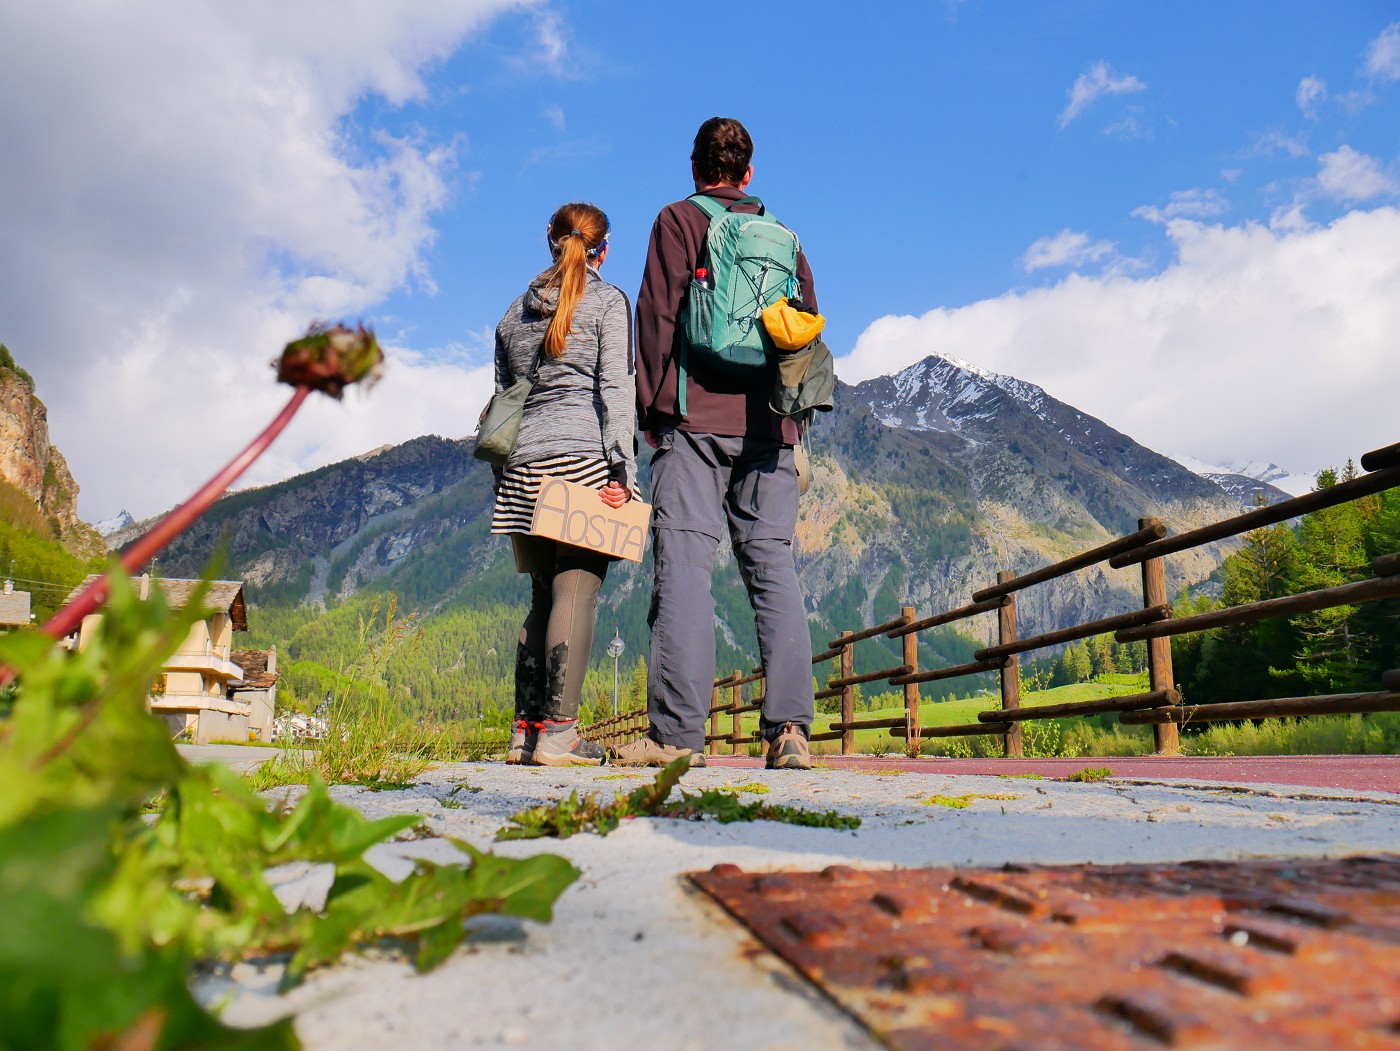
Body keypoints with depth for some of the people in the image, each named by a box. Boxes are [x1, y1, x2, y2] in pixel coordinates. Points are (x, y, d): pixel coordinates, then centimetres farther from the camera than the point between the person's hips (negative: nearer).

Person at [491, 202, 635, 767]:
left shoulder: (515, 312, 21)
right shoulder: (608, 301, 5)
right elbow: (614, 387, -6)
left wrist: (503, 479, 23)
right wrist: (623, 468, -11)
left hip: (523, 463, 6)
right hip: (582, 456, -5)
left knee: (543, 597, 11)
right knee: (577, 592, -6)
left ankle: (525, 729, 10)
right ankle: (558, 731, -10)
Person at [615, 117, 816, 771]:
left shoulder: (678, 220, 9)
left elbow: (657, 314, -1)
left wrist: (650, 408, 2)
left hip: (696, 418, -4)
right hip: (768, 423, 4)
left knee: (684, 564, -7)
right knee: (773, 566, 1)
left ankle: (677, 733, -11)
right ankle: (790, 728, -5)